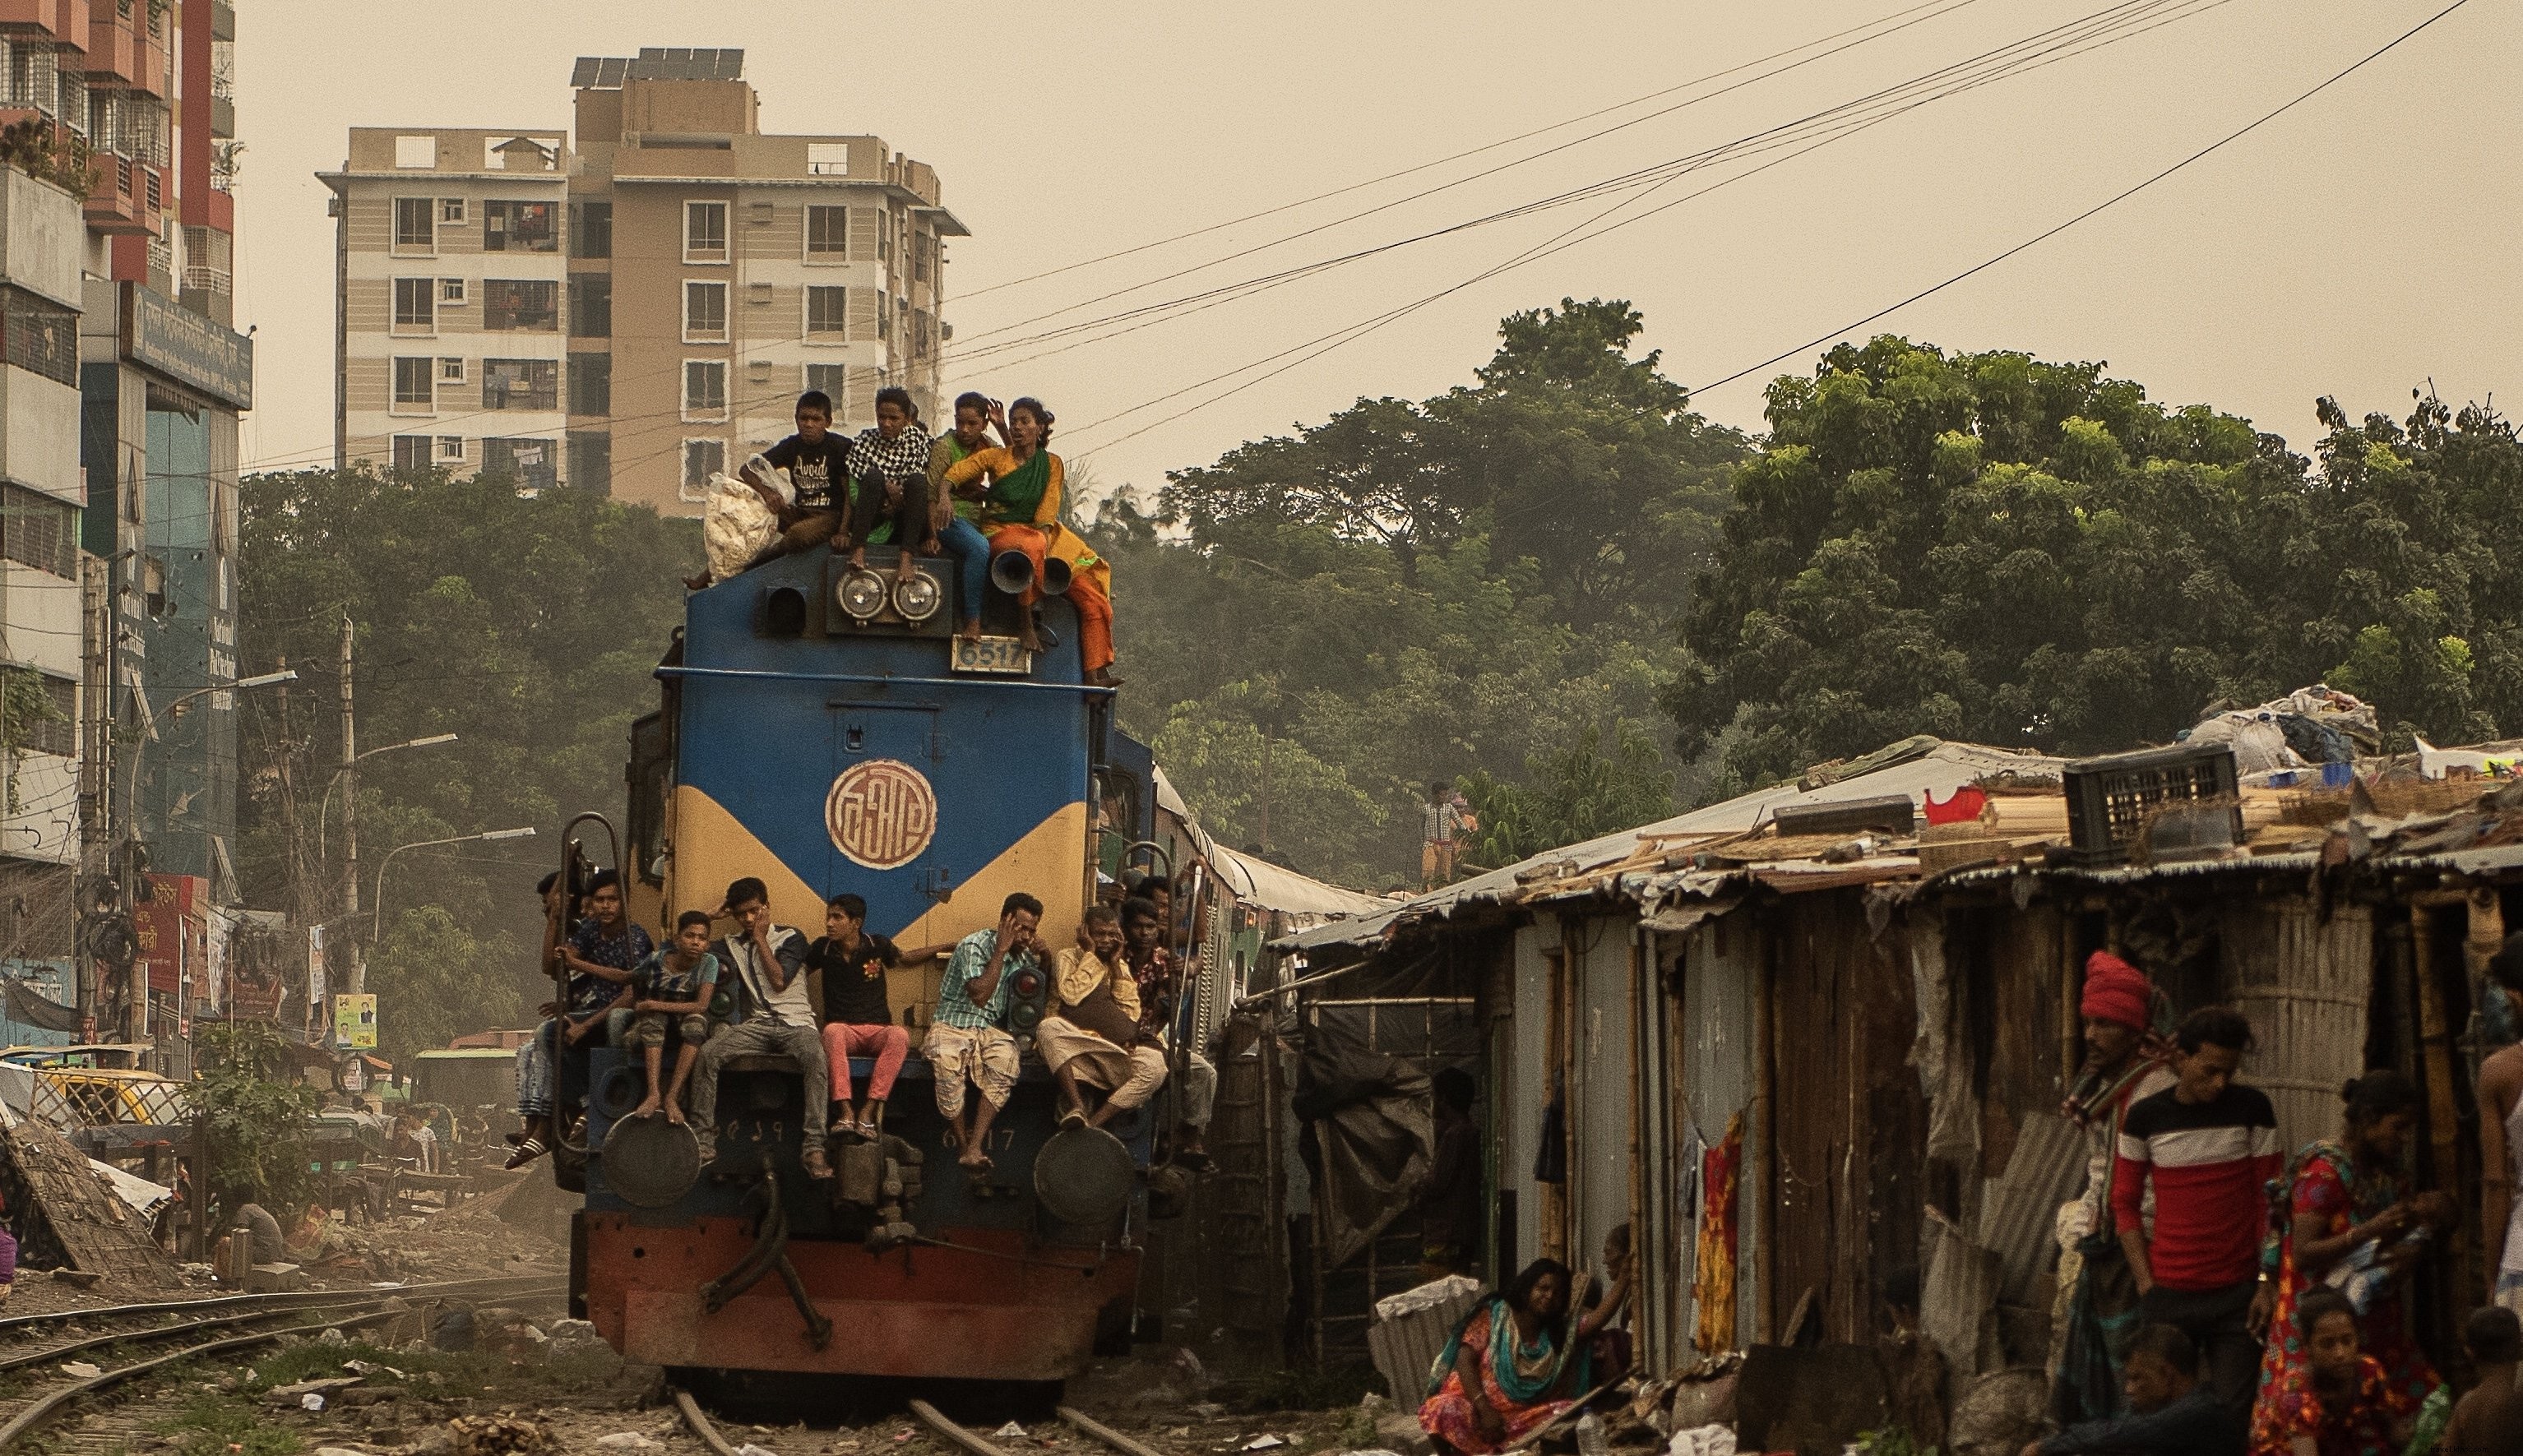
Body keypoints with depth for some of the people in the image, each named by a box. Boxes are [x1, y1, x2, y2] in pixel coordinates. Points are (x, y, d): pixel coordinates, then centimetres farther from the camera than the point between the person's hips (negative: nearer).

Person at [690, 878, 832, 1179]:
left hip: (794, 1023, -3)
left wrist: (760, 938, 1)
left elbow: (779, 981, -6)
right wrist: (709, 918, 11)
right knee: (708, 1054, -25)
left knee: (814, 1057, -37)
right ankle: (703, 1140, -25)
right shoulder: (732, 945, 18)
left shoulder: (790, 938, 7)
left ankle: (815, 1148, -43)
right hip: (754, 1026, 3)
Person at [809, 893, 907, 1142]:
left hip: (877, 1029, 0)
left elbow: (905, 960, 25)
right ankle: (847, 1113, -49)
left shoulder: (878, 946, 5)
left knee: (900, 1037, -35)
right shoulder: (822, 949, 6)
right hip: (844, 1030, 0)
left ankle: (868, 1112, -40)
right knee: (833, 1031, -38)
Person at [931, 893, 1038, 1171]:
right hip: (953, 1025, -4)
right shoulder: (974, 946, -8)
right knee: (946, 1061, -39)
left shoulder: (1025, 956, 13)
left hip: (992, 1030, 5)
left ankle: (975, 1145, -35)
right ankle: (962, 1142, -23)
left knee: (1005, 1059, -32)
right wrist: (1001, 951, -15)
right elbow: (979, 995, -19)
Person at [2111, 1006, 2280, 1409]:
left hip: (2238, 1298, 0)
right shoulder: (2145, 1118, 2)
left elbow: (2269, 1201, 4)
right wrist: (2146, 1285, -1)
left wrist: (2267, 1284, -3)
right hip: (2169, 1296, 0)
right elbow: (2125, 1204, 7)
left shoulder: (2252, 1110, 1)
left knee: (2235, 1412, -2)